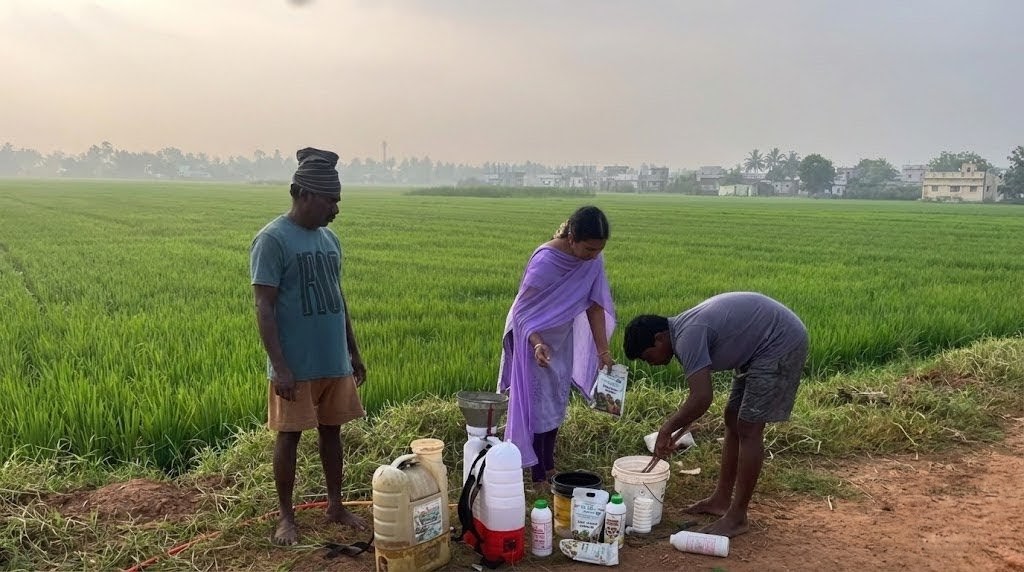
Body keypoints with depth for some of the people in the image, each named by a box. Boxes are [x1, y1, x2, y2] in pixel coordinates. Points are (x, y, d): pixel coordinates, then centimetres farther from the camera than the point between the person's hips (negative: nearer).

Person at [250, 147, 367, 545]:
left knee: (331, 431, 14)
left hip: (335, 362, 7)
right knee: (289, 437, 6)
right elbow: (264, 309, -16)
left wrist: (354, 353, 16)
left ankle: (335, 505, 28)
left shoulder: (329, 239, 9)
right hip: (296, 366, -6)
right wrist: (280, 367, -20)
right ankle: (286, 516, 20)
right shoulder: (272, 239, -13)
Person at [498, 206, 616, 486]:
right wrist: (537, 343, -42)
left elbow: (595, 306, -8)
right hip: (535, 338, -6)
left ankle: (549, 467, 32)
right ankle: (537, 476, 14)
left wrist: (603, 350, -13)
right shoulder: (545, 261, -32)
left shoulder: (593, 260, -14)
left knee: (557, 405, 16)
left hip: (563, 337, 6)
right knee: (539, 407, 0)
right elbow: (523, 311, -26)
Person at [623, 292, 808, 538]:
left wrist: (667, 429, -18)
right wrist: (675, 428, 11)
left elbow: (701, 399, -31)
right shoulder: (683, 330, 6)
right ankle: (721, 499, 23)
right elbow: (699, 394, 16)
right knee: (733, 419, 13)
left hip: (781, 343, -10)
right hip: (759, 345, 10)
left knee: (748, 428, -8)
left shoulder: (688, 337, -25)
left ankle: (737, 518, 0)